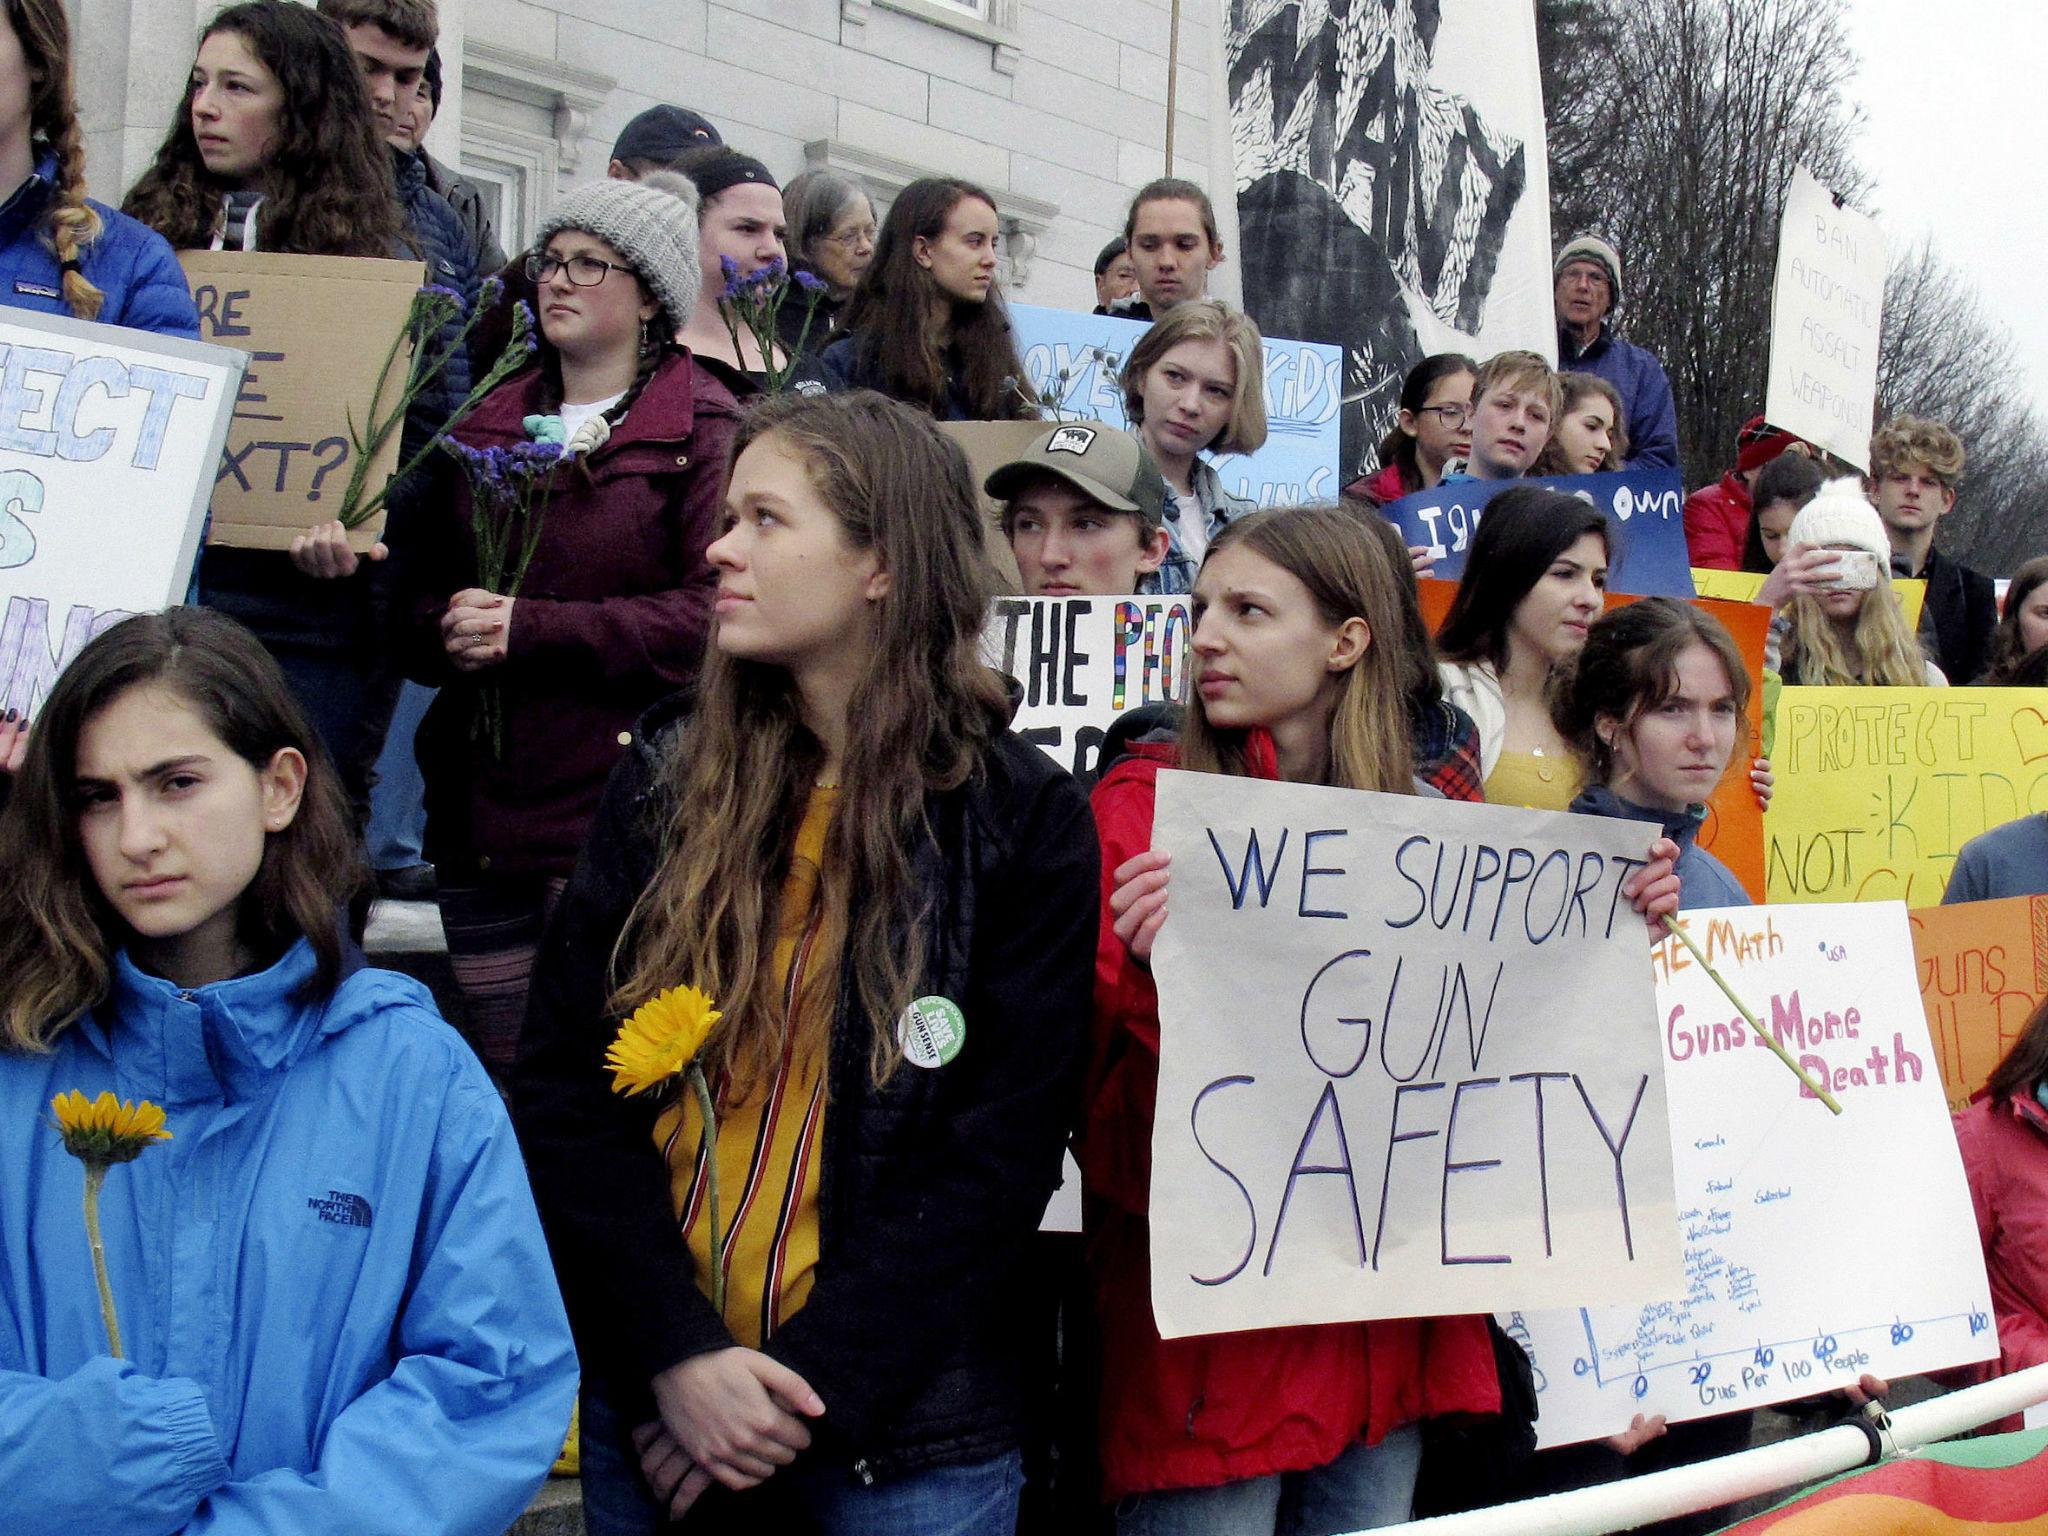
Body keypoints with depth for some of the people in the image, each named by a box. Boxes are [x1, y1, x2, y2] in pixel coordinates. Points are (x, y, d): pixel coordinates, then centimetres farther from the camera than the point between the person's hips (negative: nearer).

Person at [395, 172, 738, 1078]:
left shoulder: (704, 431, -2)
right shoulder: (490, 420, 18)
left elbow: (715, 613, -14)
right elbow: (423, 587, 19)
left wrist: (531, 627, -17)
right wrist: (445, 630, -5)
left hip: (618, 797, -6)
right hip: (479, 795, 6)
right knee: (493, 1078, 9)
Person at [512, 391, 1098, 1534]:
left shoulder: (1025, 821, -6)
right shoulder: (670, 780, 2)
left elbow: (1002, 1159, -8)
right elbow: (564, 1087, -2)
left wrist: (803, 1394, -14)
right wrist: (677, 1354, -13)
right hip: (651, 1399, 3)